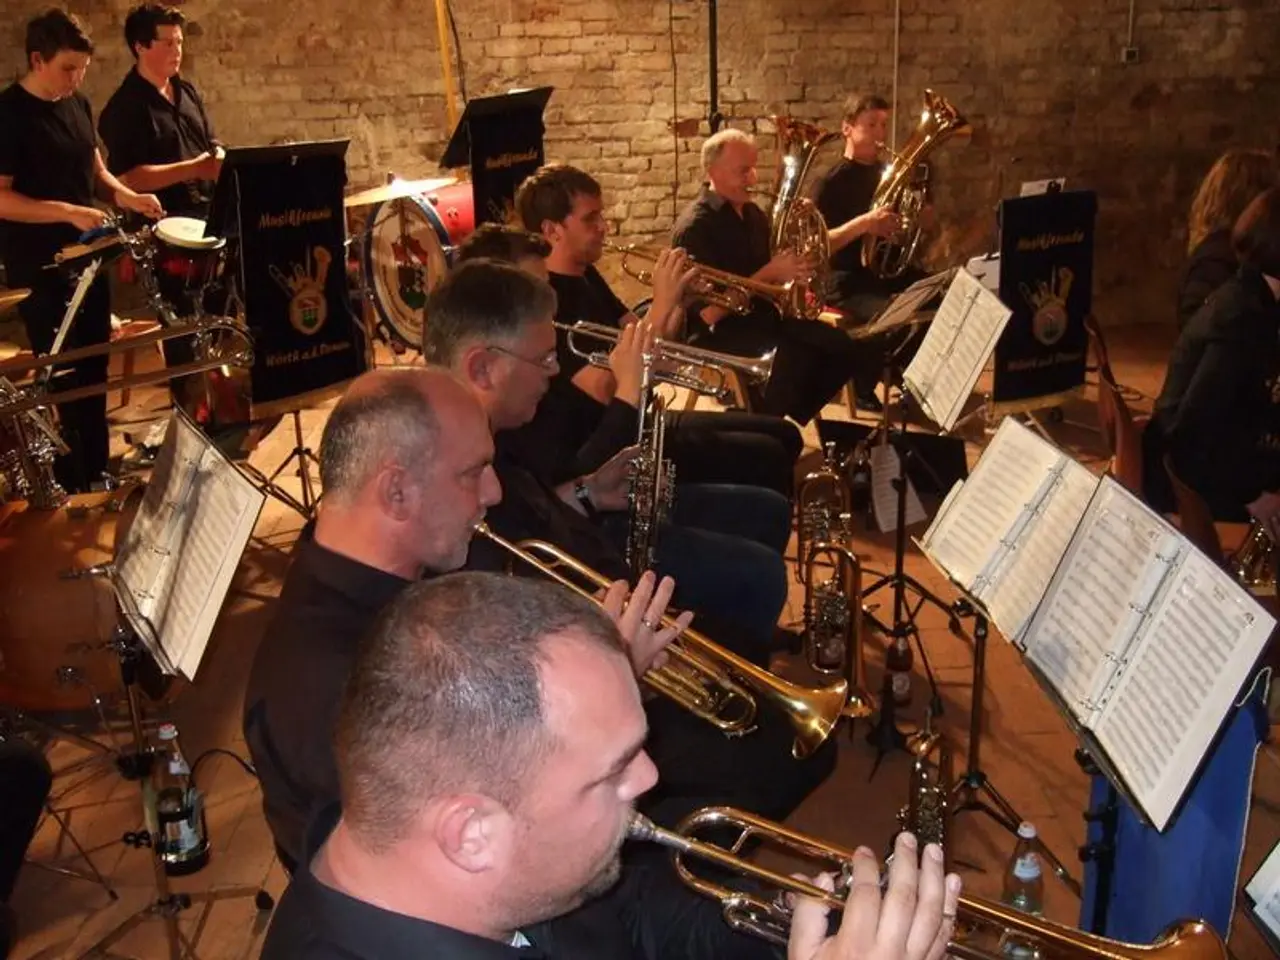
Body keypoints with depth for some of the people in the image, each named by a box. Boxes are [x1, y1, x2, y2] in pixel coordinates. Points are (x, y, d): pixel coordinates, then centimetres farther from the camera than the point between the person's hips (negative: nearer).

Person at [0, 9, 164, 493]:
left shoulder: (78, 106, 8)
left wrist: (125, 197, -3)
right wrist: (69, 212, -26)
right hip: (39, 268, -8)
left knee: (94, 370, 14)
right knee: (59, 377, -1)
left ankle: (96, 473, 27)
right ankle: (66, 486, 10)